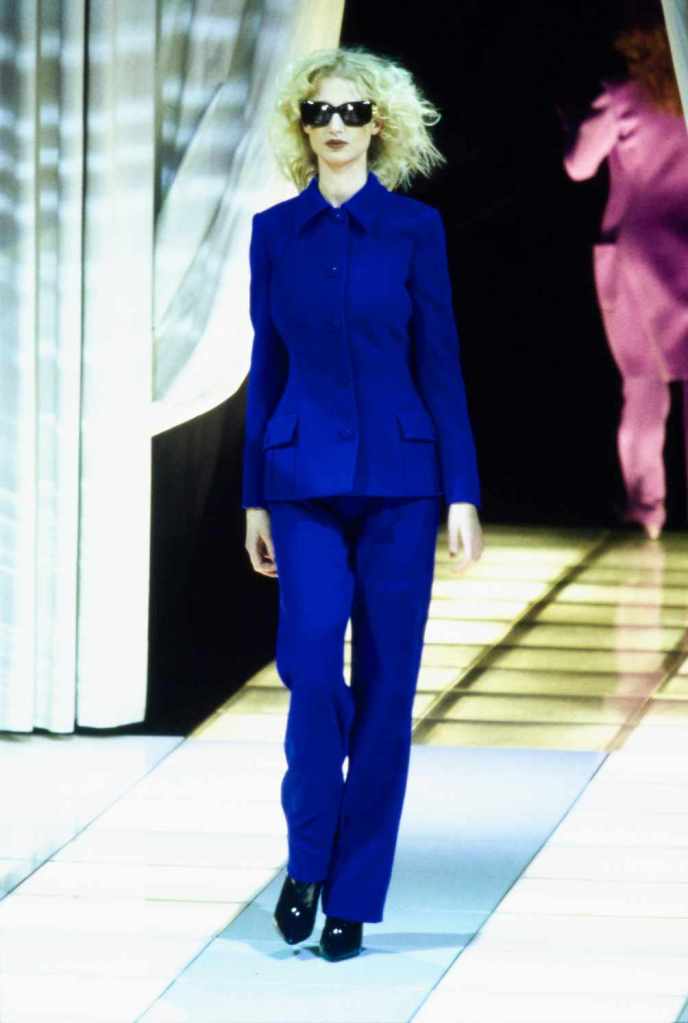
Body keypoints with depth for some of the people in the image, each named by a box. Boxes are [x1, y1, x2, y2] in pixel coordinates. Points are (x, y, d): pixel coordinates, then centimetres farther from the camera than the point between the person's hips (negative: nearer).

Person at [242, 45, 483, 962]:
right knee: (311, 661, -16)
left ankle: (355, 893, 9)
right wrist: (255, 496, 8)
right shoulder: (275, 231, 7)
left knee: (386, 682, 0)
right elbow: (267, 367, 9)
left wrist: (462, 491, -3)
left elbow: (441, 362, 1)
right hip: (305, 480, 1)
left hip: (398, 477, -1)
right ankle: (307, 859, 4)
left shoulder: (415, 227, 2)